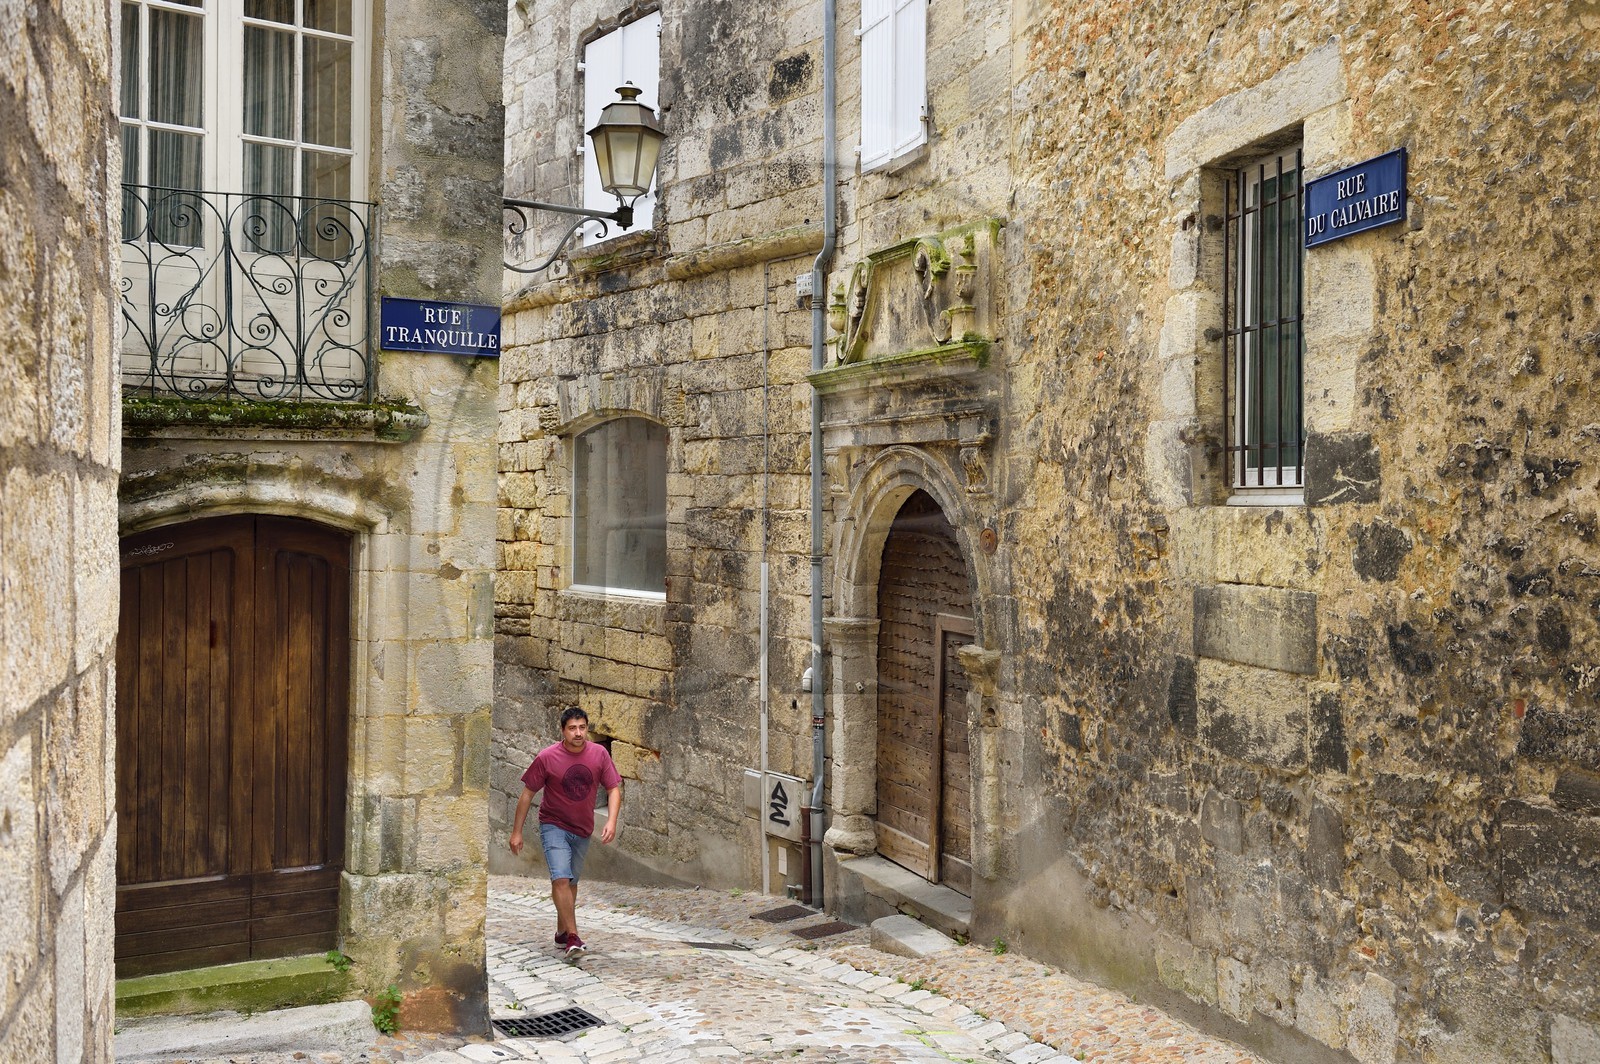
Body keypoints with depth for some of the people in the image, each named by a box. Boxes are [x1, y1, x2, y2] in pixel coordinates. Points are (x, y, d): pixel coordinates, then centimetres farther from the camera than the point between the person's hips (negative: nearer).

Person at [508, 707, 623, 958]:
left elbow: (614, 789, -2)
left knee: (571, 881, 16)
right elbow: (528, 793, -7)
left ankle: (562, 932, 34)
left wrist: (611, 821, -17)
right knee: (561, 879, -19)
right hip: (554, 826, -4)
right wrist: (517, 831, -5)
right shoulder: (547, 757, -15)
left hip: (583, 829, 4)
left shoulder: (599, 754, -8)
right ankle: (572, 937, -17)